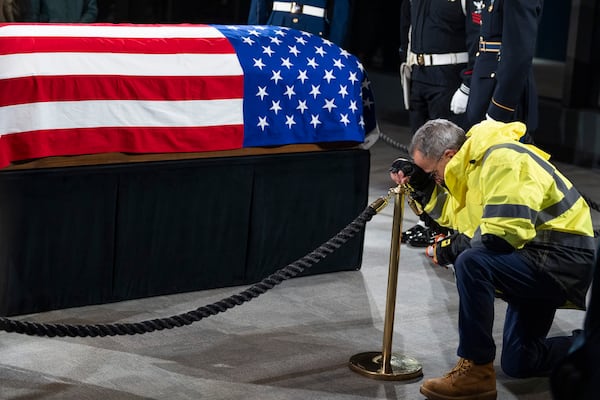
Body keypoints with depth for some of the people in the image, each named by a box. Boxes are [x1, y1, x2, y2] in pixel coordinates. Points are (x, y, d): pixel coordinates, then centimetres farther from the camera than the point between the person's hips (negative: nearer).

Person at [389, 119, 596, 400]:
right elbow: (459, 216, 14)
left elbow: (507, 229, -33)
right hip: (538, 260, 11)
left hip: (564, 258, -11)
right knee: (518, 363, 17)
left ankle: (476, 371, -21)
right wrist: (422, 186, 3)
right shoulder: (475, 160, 8)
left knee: (471, 263, -33)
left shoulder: (503, 160, -23)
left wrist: (453, 248, -20)